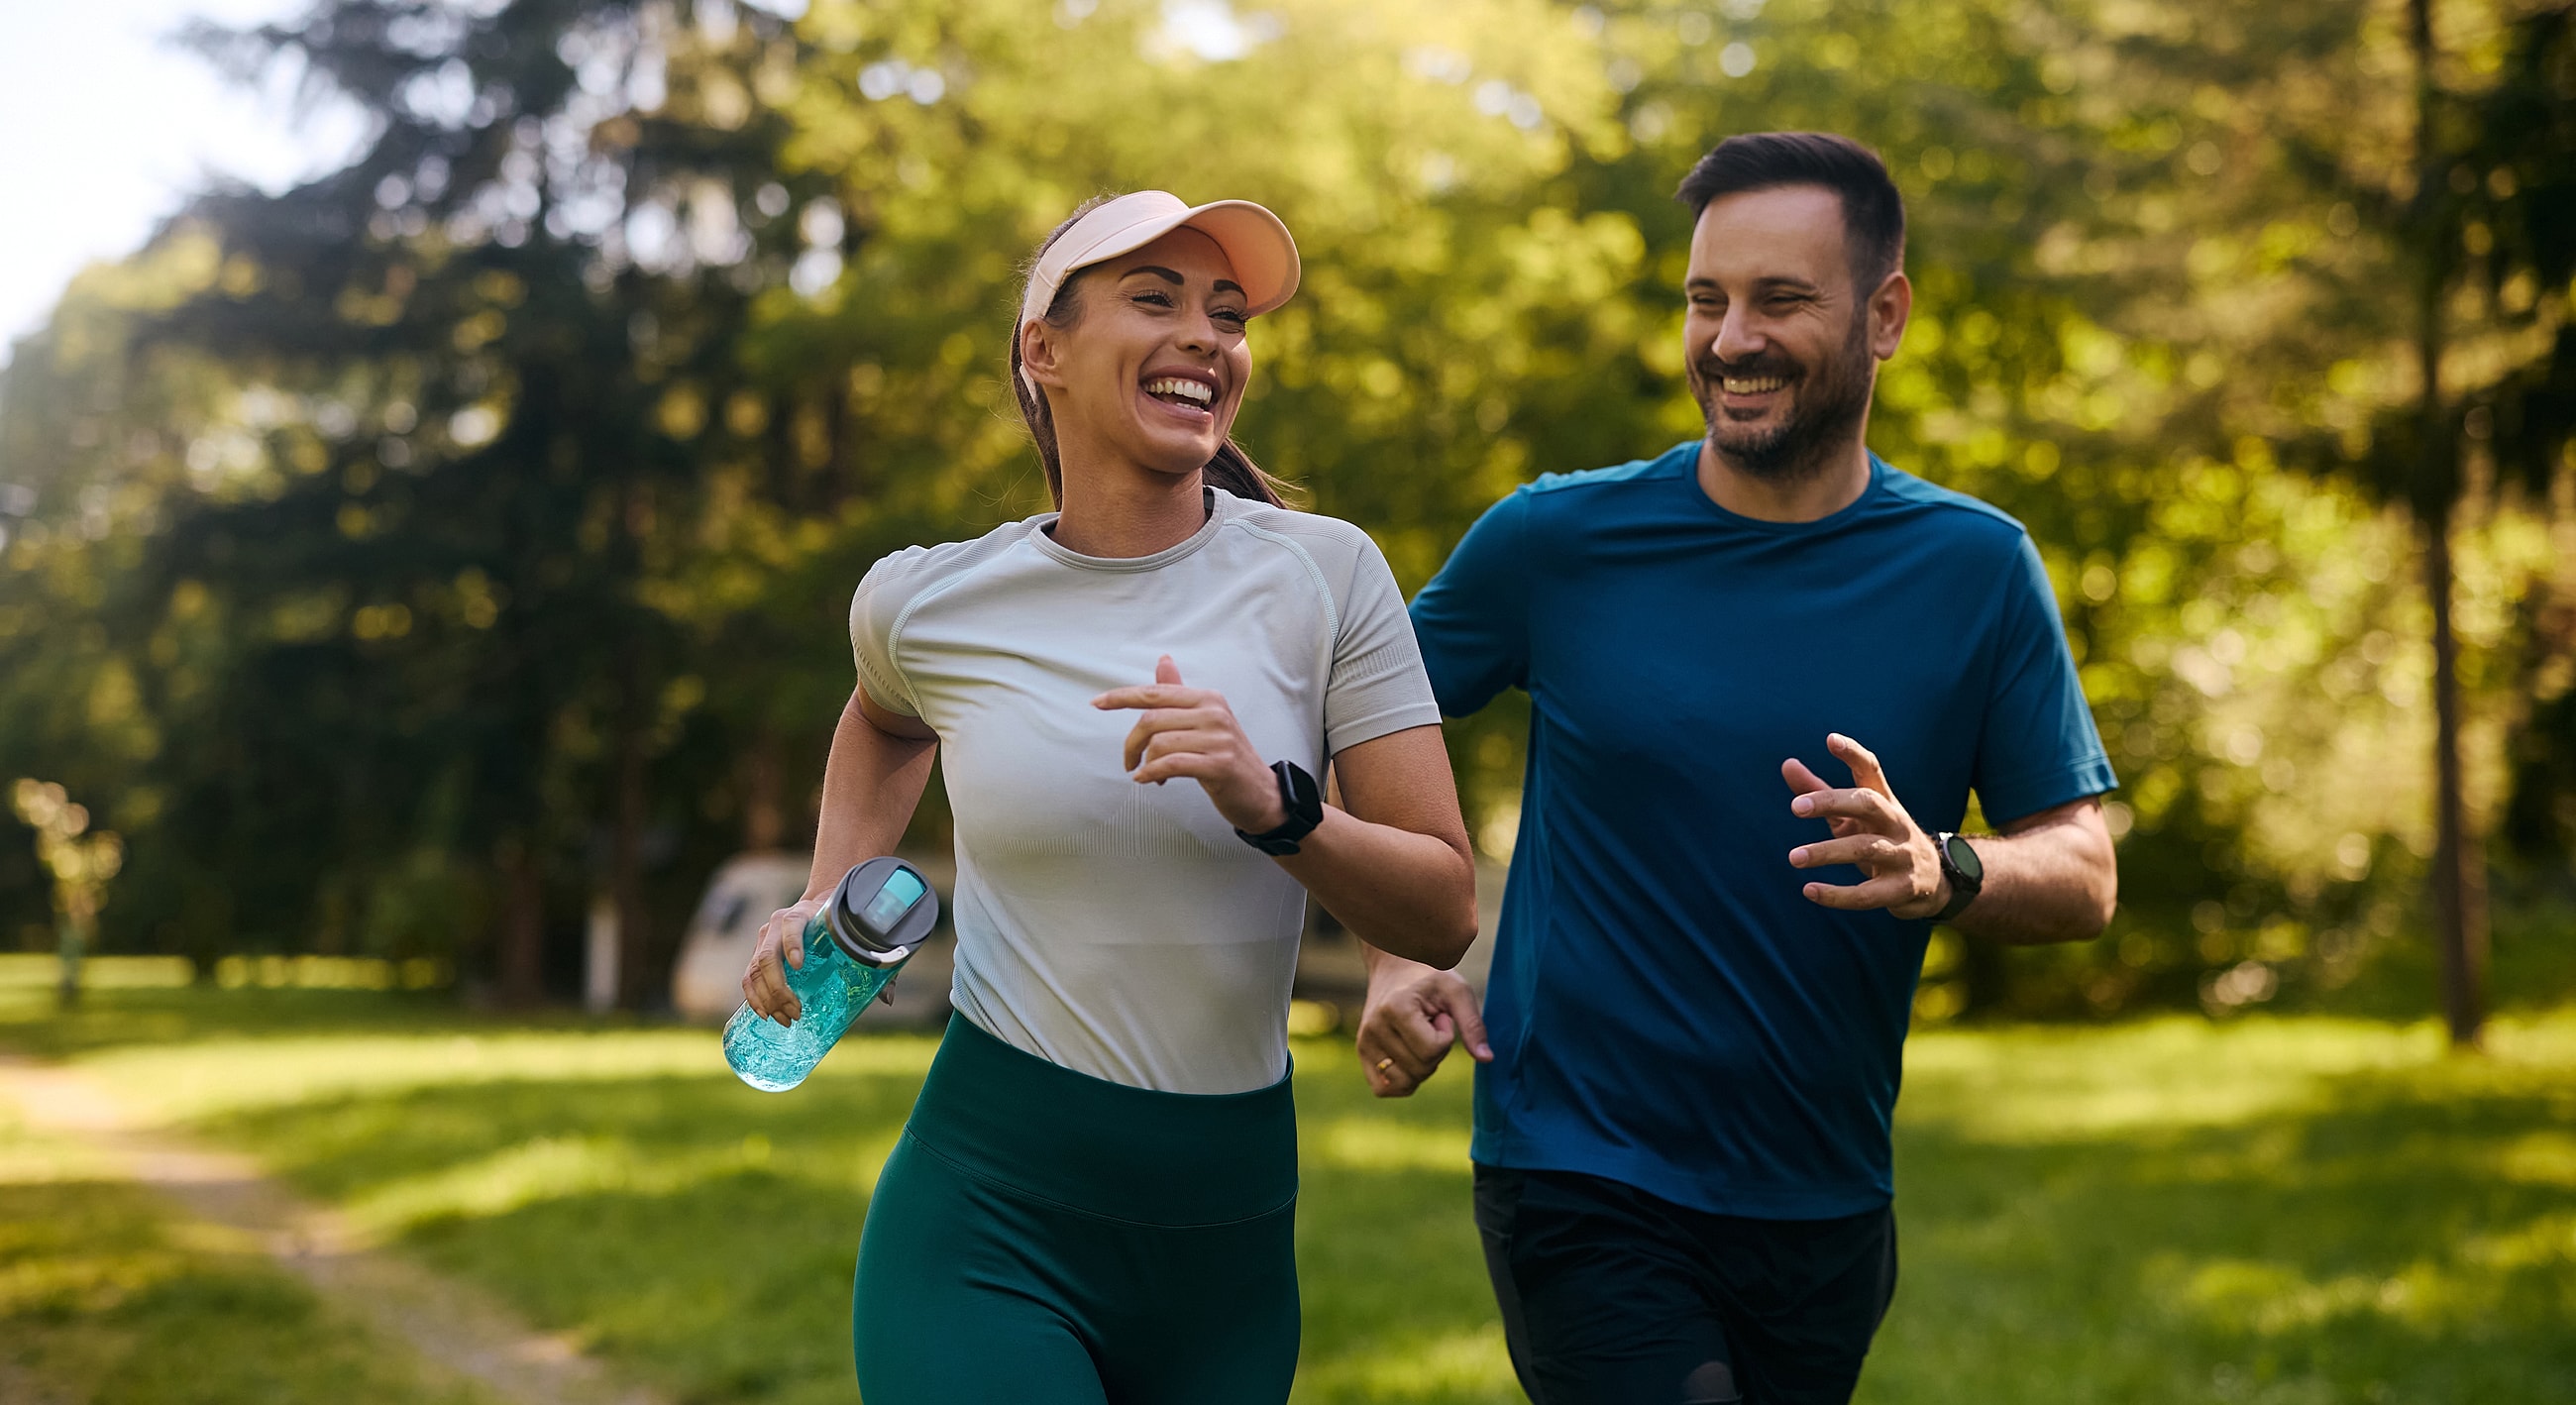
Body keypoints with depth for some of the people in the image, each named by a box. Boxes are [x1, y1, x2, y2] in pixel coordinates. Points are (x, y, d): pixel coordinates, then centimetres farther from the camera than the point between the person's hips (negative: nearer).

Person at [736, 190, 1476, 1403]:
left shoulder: (1324, 575, -5)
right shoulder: (924, 603, -2)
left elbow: (1443, 915, -7)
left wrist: (1271, 807, -21)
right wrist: (827, 903, 13)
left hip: (1232, 1231, 2)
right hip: (988, 1220, -1)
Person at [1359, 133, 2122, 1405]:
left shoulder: (1976, 572, -1)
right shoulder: (1557, 541, -4)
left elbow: (2084, 875, -2)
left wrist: (1940, 871, -24)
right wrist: (1393, 959, -6)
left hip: (1825, 1200, 3)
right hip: (1581, 1188, -3)